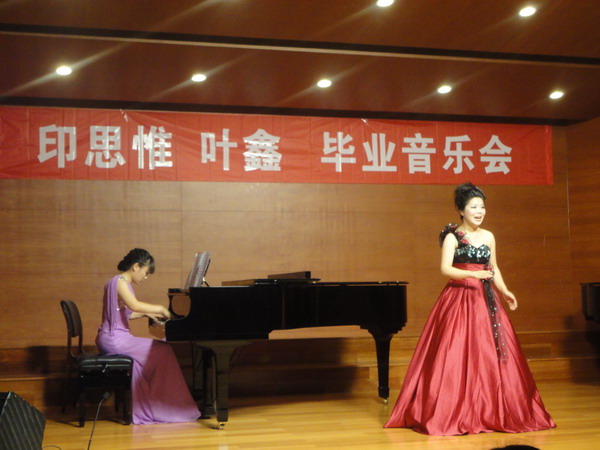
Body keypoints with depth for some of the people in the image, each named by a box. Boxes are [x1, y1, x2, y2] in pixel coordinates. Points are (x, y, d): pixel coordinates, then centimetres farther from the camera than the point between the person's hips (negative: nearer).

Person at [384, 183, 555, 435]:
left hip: (485, 300, 5)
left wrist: (505, 292, 6)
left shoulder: (488, 237, 13)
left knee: (490, 354, 1)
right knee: (456, 356, -8)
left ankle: (489, 412, 11)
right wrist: (472, 273, -26)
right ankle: (452, 413, 1)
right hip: (459, 299, -5)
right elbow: (445, 269, -13)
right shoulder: (452, 237, -3)